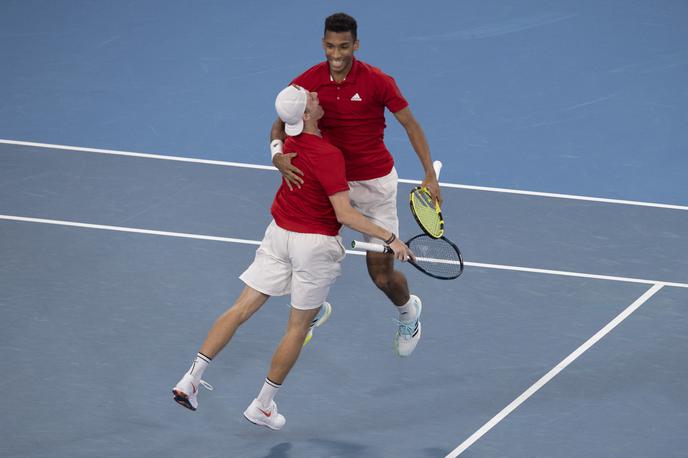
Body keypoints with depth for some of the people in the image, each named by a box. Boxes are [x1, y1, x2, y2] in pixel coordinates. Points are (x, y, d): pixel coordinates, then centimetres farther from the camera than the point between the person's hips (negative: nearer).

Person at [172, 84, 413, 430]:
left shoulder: (290, 140, -4)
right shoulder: (327, 155, -25)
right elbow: (344, 215, -27)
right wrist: (390, 238, -26)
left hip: (279, 233, 6)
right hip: (315, 245, -6)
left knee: (241, 309, 8)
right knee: (298, 329, 11)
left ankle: (191, 379, 1)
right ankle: (262, 406, 18)